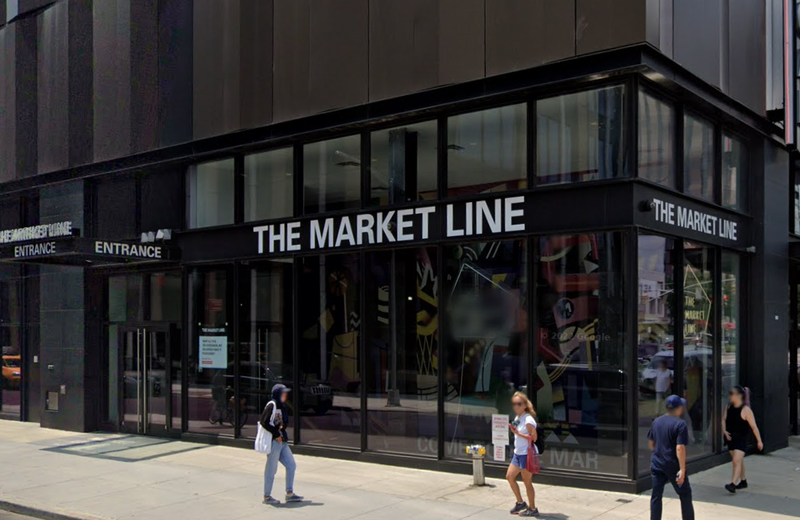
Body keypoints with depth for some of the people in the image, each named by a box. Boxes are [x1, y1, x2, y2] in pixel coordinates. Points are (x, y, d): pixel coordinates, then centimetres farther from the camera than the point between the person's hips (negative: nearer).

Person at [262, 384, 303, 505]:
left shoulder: (281, 406, 13)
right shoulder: (272, 405, -13)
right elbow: (264, 422, -20)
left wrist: (282, 427, -3)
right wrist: (276, 434, -16)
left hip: (282, 441, 9)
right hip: (273, 442, -9)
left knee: (291, 465, 10)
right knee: (271, 469, 0)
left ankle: (289, 493, 18)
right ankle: (267, 496, 11)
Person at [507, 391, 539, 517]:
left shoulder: (528, 420, -17)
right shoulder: (517, 419, 10)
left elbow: (534, 437, -19)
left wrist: (518, 433, -25)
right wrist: (514, 430, 3)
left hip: (526, 454, -9)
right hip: (518, 453, 9)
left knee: (527, 482, 1)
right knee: (509, 476, 12)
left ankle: (532, 509, 13)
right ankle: (520, 503, 25)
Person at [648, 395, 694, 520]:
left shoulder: (656, 422, 7)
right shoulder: (680, 424, -13)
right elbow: (680, 448, -20)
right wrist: (682, 469, -20)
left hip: (657, 464, 5)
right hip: (673, 466, -5)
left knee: (656, 496, 7)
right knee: (685, 494, 13)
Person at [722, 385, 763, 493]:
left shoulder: (745, 410, -14)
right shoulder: (728, 408, 3)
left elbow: (754, 426, -12)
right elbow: (723, 420, 14)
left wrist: (759, 441, -9)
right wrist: (724, 431, -4)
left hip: (741, 438, -6)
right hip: (731, 437, 7)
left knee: (737, 461, -15)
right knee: (739, 461, 19)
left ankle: (733, 484, -19)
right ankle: (743, 481, 34)